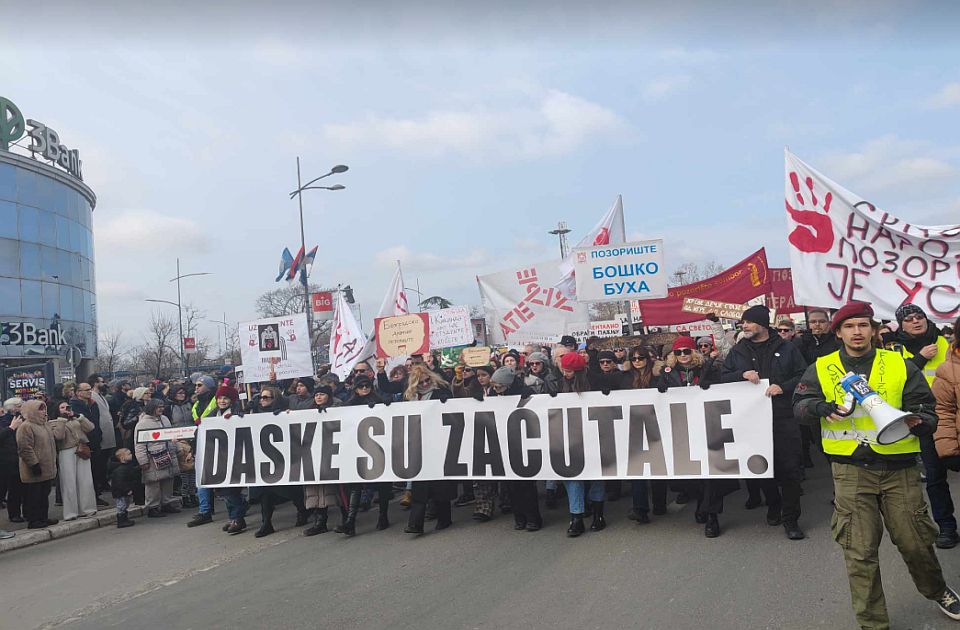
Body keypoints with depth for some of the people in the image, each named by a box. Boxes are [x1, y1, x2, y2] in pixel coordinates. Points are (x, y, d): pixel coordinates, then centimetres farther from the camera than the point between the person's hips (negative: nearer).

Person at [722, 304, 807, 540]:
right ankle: (773, 506, 31)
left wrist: (783, 387, -13)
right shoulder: (737, 351, 10)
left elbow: (803, 376, 3)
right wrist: (742, 375, -10)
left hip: (784, 417, -2)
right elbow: (722, 377, 8)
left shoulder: (786, 348, 4)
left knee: (789, 468, -3)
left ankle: (790, 519, 8)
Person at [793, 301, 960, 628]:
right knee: (860, 552, 2)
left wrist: (918, 421, -19)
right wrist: (824, 407, -23)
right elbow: (800, 403, -2)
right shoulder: (822, 368, 5)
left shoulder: (900, 365, 5)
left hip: (899, 468, 1)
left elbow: (928, 412, 4)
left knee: (915, 543, 10)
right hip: (851, 471, 0)